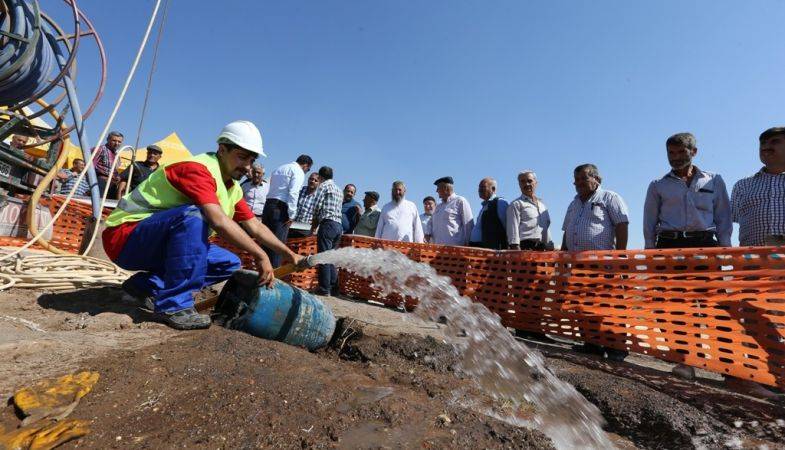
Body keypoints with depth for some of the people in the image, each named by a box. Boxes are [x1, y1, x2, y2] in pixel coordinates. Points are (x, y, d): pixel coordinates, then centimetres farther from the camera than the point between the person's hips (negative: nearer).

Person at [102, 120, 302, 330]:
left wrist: (289, 254, 2)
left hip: (158, 246, 8)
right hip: (124, 238, -8)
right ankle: (174, 305, -26)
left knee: (229, 264, -3)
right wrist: (260, 255, -34)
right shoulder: (199, 168, -22)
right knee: (193, 215, -34)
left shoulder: (233, 188, 5)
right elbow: (219, 221, -36)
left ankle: (147, 286, 3)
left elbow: (255, 227, 8)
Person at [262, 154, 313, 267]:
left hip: (268, 205, 8)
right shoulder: (298, 171, -2)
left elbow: (272, 189, 20)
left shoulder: (278, 169, 25)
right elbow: (293, 193, -15)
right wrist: (291, 214, -13)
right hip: (281, 208, -8)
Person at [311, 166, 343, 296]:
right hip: (339, 225, 8)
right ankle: (333, 288, 11)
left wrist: (314, 223, 9)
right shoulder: (339, 190, 24)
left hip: (328, 224, -8)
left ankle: (324, 289, -6)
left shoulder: (324, 185, 2)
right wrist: (318, 222, 20)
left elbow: (317, 205, -6)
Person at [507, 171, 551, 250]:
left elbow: (546, 228, 25)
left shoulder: (542, 205, 23)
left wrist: (550, 247, 16)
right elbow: (513, 229, -8)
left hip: (542, 248, 7)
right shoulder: (516, 204, 2)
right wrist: (516, 248, -17)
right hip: (525, 247, -7)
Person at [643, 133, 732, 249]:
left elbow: (724, 220, 16)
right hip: (668, 244, -1)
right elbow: (649, 225, 10)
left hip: (704, 244, 2)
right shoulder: (657, 185, 12)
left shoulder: (714, 181, 18)